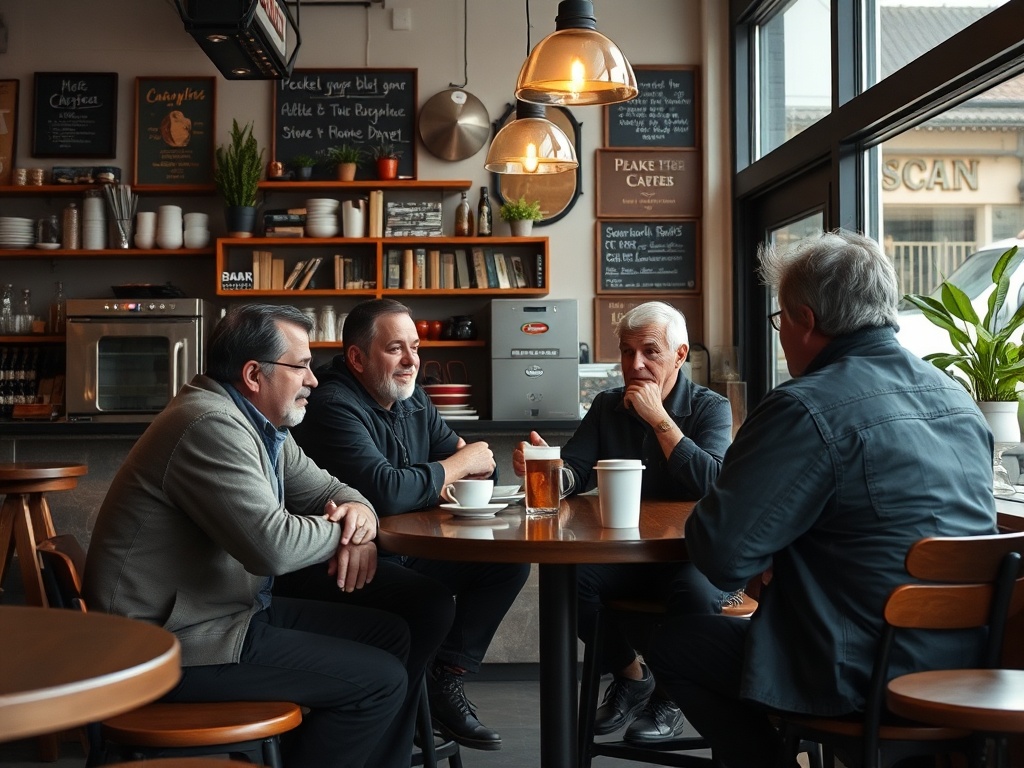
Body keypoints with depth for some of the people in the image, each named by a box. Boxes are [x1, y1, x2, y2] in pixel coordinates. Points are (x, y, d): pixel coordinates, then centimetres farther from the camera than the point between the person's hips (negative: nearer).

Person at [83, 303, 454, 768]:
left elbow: (324, 488, 17)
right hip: (175, 642, -10)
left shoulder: (261, 423, 8)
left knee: (392, 636, 10)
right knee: (380, 681, -12)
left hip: (235, 607, 10)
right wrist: (344, 532, -10)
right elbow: (274, 546, -31)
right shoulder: (211, 425, -23)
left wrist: (359, 512, -8)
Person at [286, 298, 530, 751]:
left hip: (407, 550, 9)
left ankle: (446, 680, 1)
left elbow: (477, 464, 10)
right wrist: (455, 466, -16)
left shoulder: (413, 401, 9)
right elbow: (384, 492, -32)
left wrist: (443, 477, -15)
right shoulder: (334, 407, -18)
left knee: (509, 560, -3)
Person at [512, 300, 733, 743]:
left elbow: (715, 485, -20)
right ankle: (630, 674, 3)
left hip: (690, 554, -3)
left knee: (695, 592, -36)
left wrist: (659, 419, -20)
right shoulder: (607, 407, 10)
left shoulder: (710, 408, -3)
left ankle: (670, 694, -3)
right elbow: (574, 475, -1)